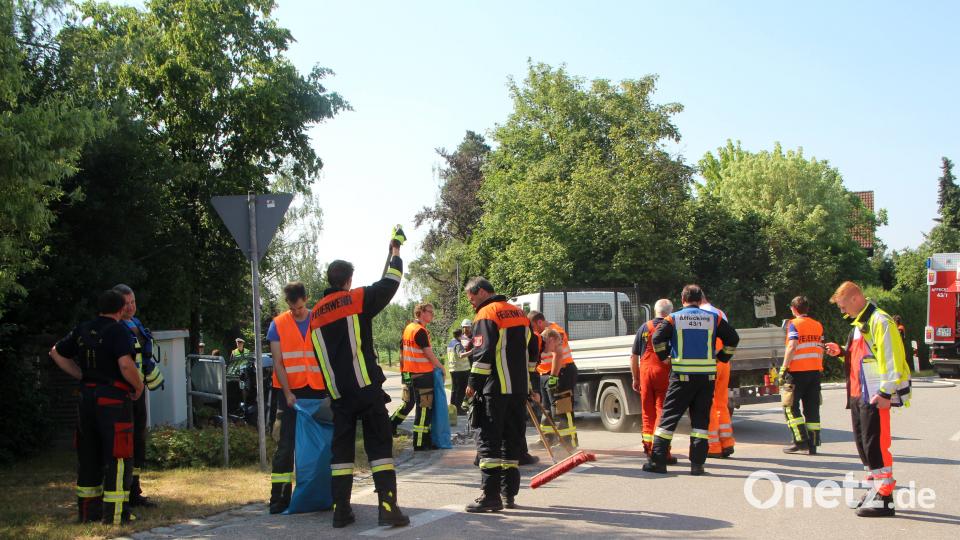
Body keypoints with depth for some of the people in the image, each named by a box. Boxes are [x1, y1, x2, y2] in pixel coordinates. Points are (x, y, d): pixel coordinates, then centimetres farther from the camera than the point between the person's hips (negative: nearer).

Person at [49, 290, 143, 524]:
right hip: (113, 399, -7)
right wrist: (139, 387, -7)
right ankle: (115, 513, -2)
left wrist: (82, 376, 17)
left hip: (87, 397, 7)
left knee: (89, 456, 15)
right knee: (117, 457, -1)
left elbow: (56, 352, 20)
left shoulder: (82, 331, 10)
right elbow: (126, 365, -24)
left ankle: (88, 511, 22)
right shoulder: (118, 331, -12)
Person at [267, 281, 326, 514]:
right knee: (285, 445, -2)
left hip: (318, 390, 2)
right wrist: (287, 393, -10)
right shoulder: (278, 325, 1)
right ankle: (280, 496, 0)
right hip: (291, 391, -1)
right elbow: (278, 363, -1)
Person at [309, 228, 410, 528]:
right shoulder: (358, 299, -2)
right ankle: (388, 506, -8)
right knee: (379, 445, -1)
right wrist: (395, 249, 20)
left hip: (338, 393, 5)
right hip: (367, 388, -4)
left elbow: (320, 356, 18)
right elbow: (390, 283, 4)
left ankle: (341, 509, 7)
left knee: (342, 447, 11)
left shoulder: (316, 314, 14)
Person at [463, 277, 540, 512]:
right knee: (513, 440, 13)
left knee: (489, 440, -6)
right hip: (520, 389, 8)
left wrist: (473, 383, -8)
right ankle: (509, 493, 17)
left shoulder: (486, 314, -7)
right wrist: (533, 385, 24)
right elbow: (533, 351, 20)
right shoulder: (519, 314, 18)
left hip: (495, 389, -8)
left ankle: (491, 495, -11)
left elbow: (483, 353, -15)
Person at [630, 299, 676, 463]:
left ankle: (648, 448, 18)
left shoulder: (644, 328, 8)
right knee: (662, 411, 0)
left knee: (648, 412, 12)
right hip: (664, 372, -3)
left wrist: (635, 378, 17)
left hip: (645, 372, 3)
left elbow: (634, 357, 10)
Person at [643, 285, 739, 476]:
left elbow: (658, 338, -11)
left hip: (682, 376, -2)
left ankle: (657, 461, 2)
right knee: (701, 419, 9)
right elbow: (733, 339, 5)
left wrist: (665, 357, 4)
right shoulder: (713, 318, 5)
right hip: (707, 376, 2)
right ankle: (697, 463, 4)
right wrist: (721, 358, 14)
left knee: (669, 416, 4)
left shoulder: (674, 318, 0)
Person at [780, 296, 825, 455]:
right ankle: (812, 444, 8)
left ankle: (801, 440, -7)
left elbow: (792, 347, -16)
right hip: (815, 370, 6)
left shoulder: (794, 324, -6)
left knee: (790, 406, 2)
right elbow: (821, 350, 14)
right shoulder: (818, 325, 13)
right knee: (812, 407, 9)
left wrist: (784, 368, -13)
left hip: (797, 371, -6)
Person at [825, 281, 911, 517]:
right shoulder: (859, 324, 18)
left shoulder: (879, 321, -14)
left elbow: (890, 358, -19)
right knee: (863, 444, 14)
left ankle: (884, 498, -3)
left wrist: (886, 392, -22)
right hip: (858, 394, 10)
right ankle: (877, 488, 24)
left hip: (875, 396, -10)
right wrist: (841, 352, 10)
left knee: (875, 444, -8)